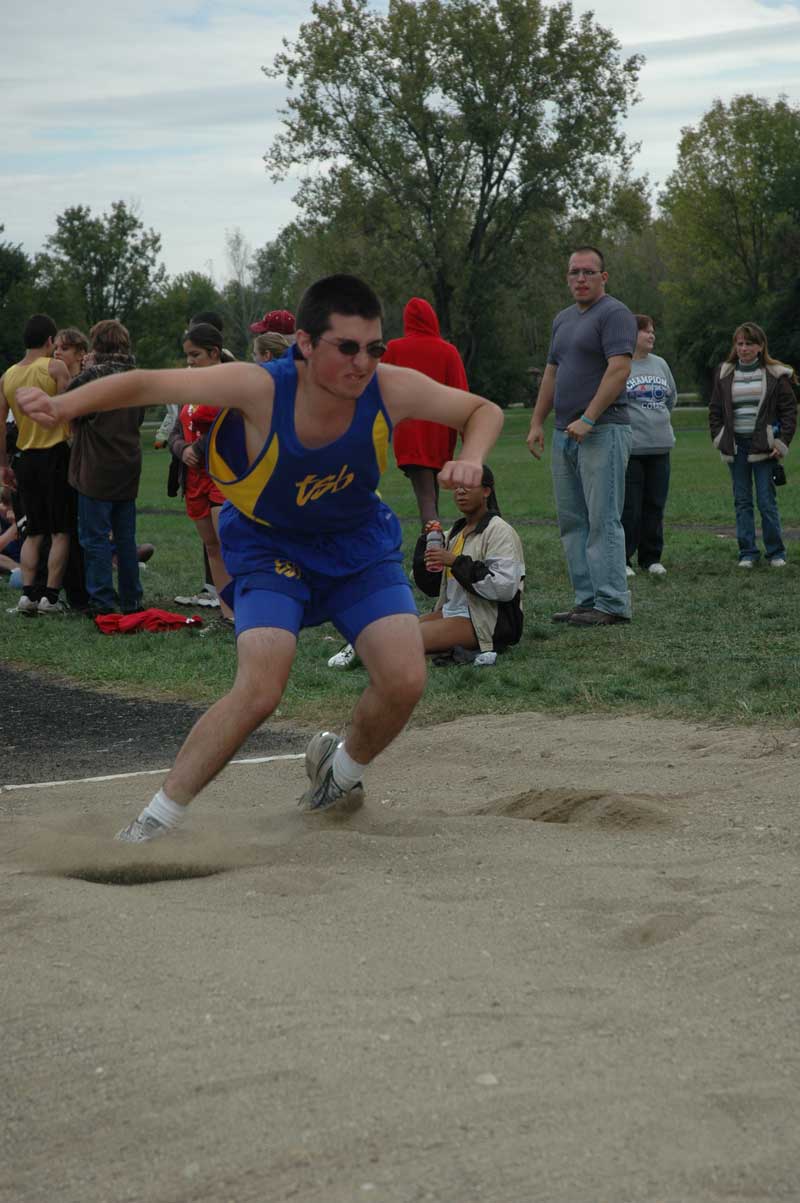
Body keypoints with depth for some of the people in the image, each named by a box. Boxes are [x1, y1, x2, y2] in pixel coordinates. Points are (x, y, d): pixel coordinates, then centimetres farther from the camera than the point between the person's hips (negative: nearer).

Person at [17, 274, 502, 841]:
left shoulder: (393, 390, -23)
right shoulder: (261, 388, -31)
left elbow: (484, 410, -6)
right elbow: (147, 385, -26)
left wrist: (472, 461, -27)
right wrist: (65, 405, -40)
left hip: (359, 544, 3)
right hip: (270, 546, -3)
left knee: (405, 683, -12)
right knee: (260, 690, -22)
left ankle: (341, 771, 22)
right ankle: (155, 821, -7)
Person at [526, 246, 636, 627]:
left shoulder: (614, 314, -8)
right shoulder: (563, 319, 20)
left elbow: (619, 369, -18)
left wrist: (587, 418, -22)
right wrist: (537, 423, 16)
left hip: (603, 431, -9)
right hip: (564, 434, 9)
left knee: (603, 519, -10)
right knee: (572, 521, 9)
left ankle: (611, 603, -8)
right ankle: (586, 599, 13)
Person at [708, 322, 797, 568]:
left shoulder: (775, 374, 0)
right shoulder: (724, 374, 8)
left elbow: (789, 410, 1)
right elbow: (715, 410, 14)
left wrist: (782, 443, -7)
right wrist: (719, 439, 4)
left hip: (764, 445, -3)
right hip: (736, 445, 3)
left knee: (767, 501, -4)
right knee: (742, 501, 4)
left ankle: (776, 553, 7)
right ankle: (747, 553, 8)